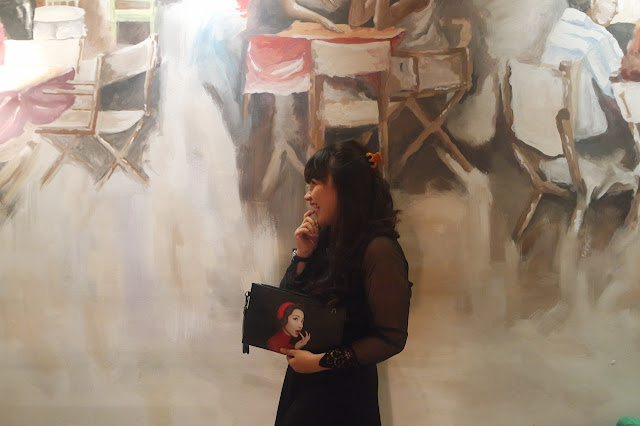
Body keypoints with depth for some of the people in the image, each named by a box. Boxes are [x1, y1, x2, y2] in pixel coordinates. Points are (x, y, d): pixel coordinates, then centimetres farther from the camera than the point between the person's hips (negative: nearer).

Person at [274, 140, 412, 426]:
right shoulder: (325, 240, 5)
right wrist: (302, 255, -4)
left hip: (342, 393, -7)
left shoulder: (378, 249, -18)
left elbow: (391, 338, -18)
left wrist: (323, 361, -19)